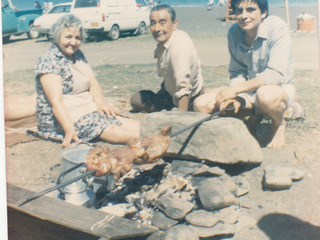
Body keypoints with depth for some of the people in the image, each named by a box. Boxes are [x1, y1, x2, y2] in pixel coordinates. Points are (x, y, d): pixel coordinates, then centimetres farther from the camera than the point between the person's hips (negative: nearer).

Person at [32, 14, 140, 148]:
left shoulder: (78, 55, 14)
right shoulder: (49, 62, -11)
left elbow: (93, 84, 11)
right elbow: (56, 101, -21)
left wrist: (101, 104, -10)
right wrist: (70, 130, -32)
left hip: (89, 112, 8)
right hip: (64, 119, -8)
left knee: (135, 126, -15)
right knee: (110, 131, -31)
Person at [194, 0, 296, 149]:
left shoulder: (277, 27, -21)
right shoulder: (234, 32, -5)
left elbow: (277, 74, -29)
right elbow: (237, 72, 2)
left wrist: (235, 89, -31)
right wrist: (235, 98, -19)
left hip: (280, 89, -5)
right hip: (248, 91, 5)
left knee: (265, 95, -42)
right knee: (201, 105, -13)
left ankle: (278, 124, -5)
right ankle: (253, 116, 7)